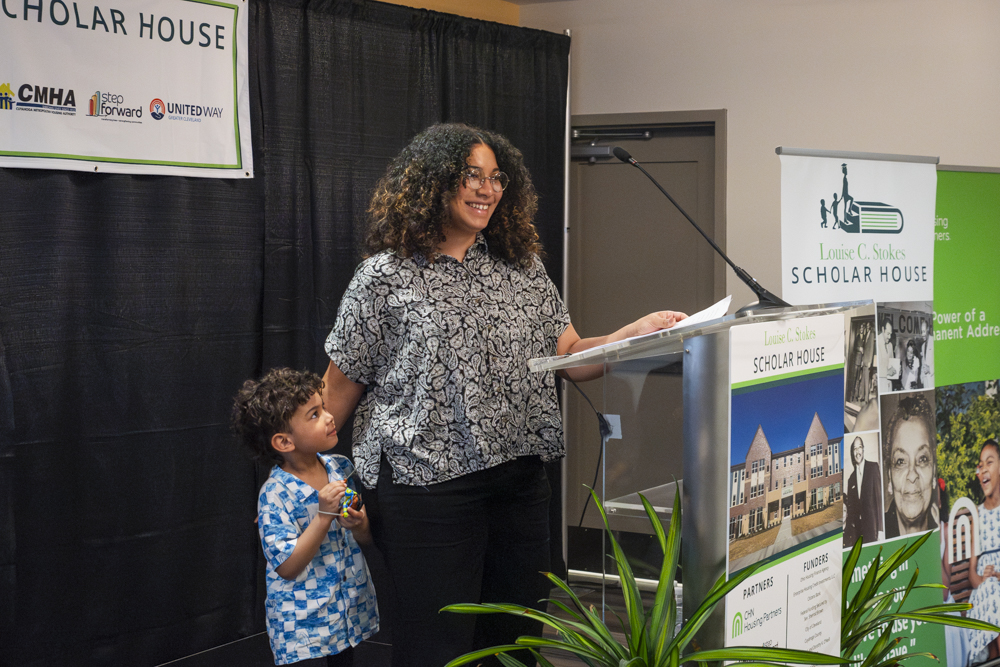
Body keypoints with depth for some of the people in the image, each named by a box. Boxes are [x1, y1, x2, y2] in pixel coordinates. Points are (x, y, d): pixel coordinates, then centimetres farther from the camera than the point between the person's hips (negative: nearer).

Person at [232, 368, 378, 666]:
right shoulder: (275, 495, -18)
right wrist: (324, 515, -26)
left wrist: (359, 525, -17)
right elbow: (288, 567, -21)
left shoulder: (341, 468, 0)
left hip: (349, 608, 6)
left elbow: (366, 539, 7)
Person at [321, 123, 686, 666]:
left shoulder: (522, 270, 11)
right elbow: (340, 390, 2)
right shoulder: (385, 278, -3)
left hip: (521, 482, 5)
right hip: (429, 487, -5)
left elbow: (572, 357, 8)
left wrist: (639, 331, -7)